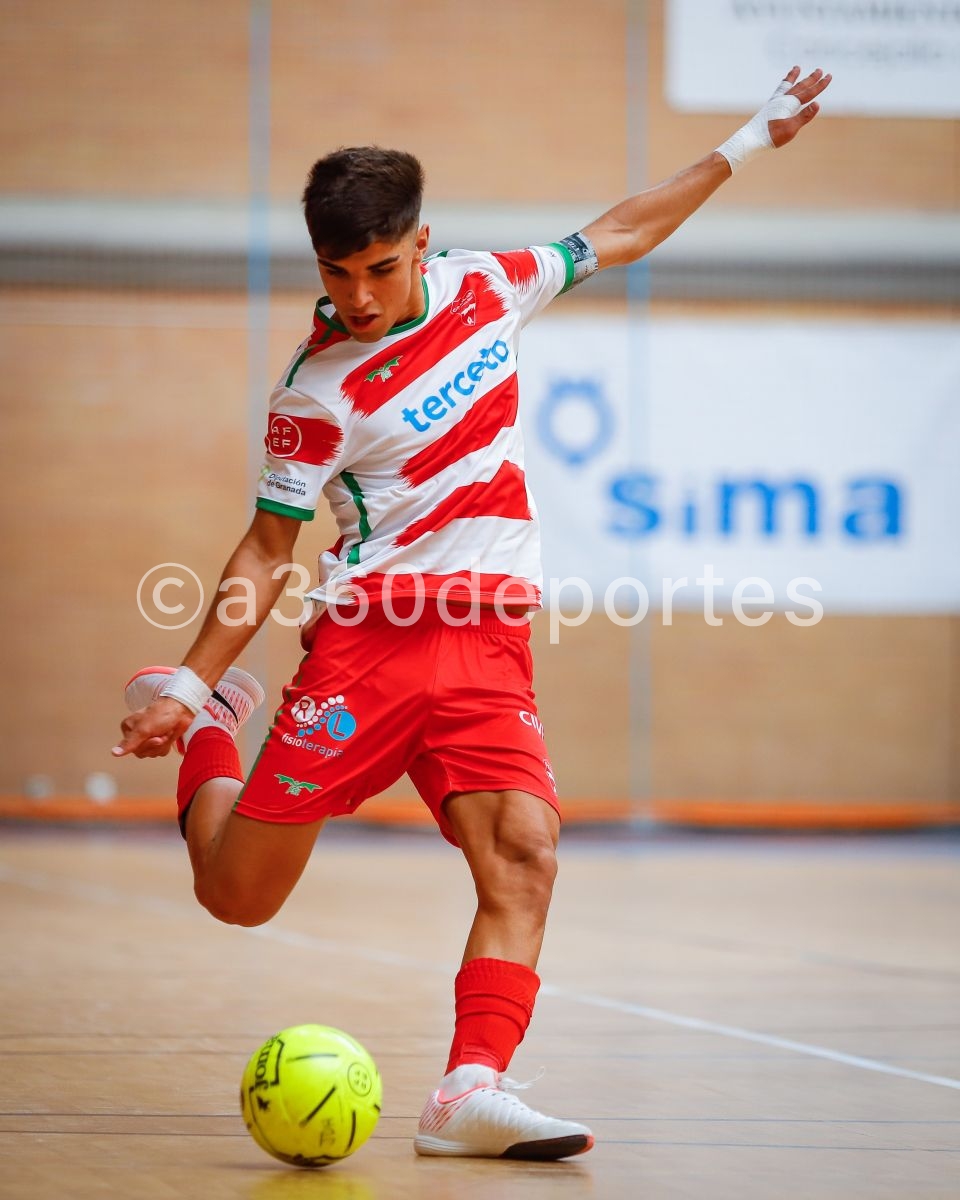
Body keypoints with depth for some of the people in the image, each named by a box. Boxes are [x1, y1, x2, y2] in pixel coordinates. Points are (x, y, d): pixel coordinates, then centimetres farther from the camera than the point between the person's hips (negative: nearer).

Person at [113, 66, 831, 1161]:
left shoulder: (486, 287, 7)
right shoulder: (318, 392, -6)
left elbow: (617, 236, 22)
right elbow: (268, 548, 2)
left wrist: (748, 141, 27)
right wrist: (187, 683, -3)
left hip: (489, 649, 3)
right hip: (365, 643, -3)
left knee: (522, 854, -21)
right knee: (238, 898, 1)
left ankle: (469, 1092, -25)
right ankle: (203, 719, 31)